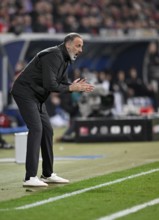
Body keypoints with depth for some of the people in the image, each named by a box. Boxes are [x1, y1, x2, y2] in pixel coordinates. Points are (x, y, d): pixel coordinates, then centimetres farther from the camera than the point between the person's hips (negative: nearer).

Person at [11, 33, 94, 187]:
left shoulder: (64, 59, 12)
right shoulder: (53, 56, -21)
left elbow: (63, 84, 14)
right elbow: (49, 85, -27)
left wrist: (78, 87, -6)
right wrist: (71, 88, -17)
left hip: (36, 97, 11)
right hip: (25, 92, -11)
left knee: (47, 130, 12)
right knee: (36, 129, -18)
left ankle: (48, 174, 21)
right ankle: (30, 178, -22)